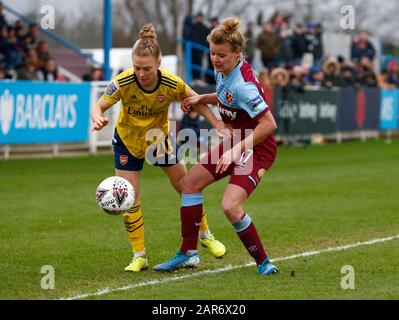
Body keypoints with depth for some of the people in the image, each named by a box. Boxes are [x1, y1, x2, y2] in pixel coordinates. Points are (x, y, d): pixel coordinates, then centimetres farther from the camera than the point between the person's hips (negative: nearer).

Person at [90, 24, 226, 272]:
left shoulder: (172, 84, -28)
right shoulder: (123, 83, -31)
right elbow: (99, 106, -23)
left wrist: (217, 124, -20)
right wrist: (98, 119, -46)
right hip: (127, 140, -1)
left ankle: (205, 235, 33)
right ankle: (139, 256, 8)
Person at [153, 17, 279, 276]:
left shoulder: (242, 84, -28)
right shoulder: (223, 72, -1)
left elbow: (269, 124, -30)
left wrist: (237, 150, -29)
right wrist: (201, 98, 6)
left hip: (257, 148, -10)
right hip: (235, 143, 10)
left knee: (230, 206, -24)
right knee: (190, 182, 14)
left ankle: (263, 262, -6)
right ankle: (188, 253, 23)